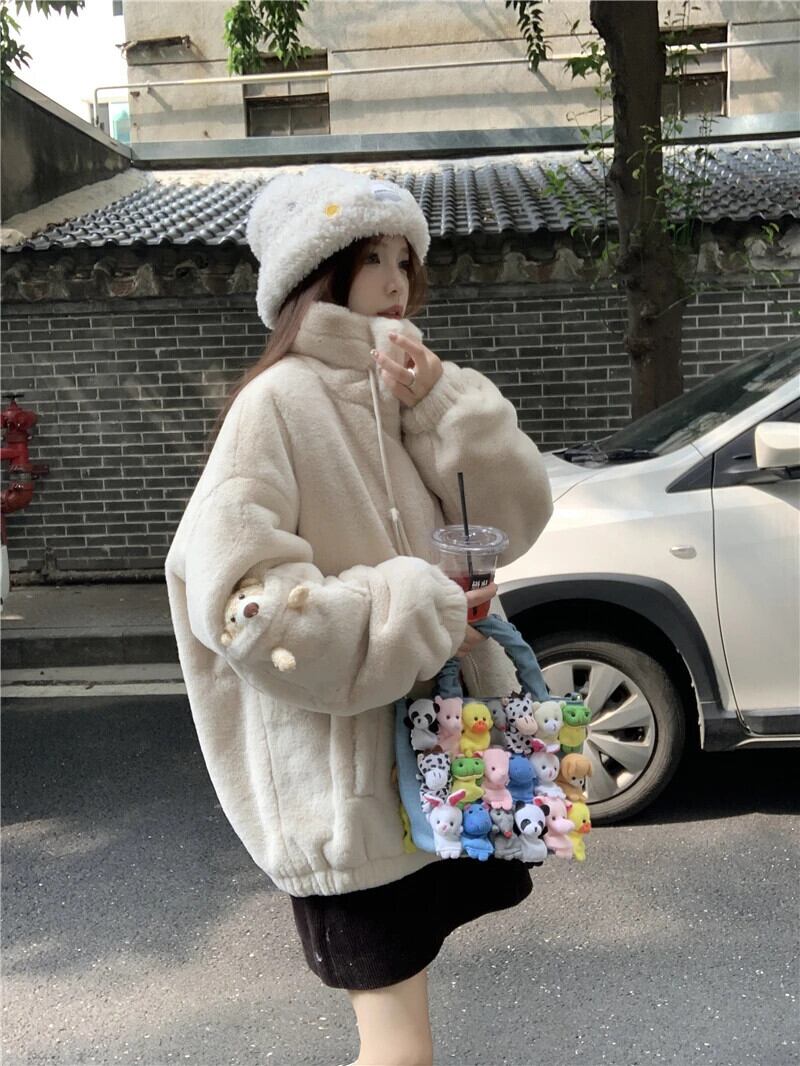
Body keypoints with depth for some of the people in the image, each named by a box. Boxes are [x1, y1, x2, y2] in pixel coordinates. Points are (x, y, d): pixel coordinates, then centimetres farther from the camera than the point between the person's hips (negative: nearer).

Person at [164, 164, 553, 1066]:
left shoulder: (407, 393, 10)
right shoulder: (279, 402, -14)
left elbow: (515, 519, 3)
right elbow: (232, 598, -21)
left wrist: (441, 403, -11)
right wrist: (422, 612, -19)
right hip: (345, 784, -7)